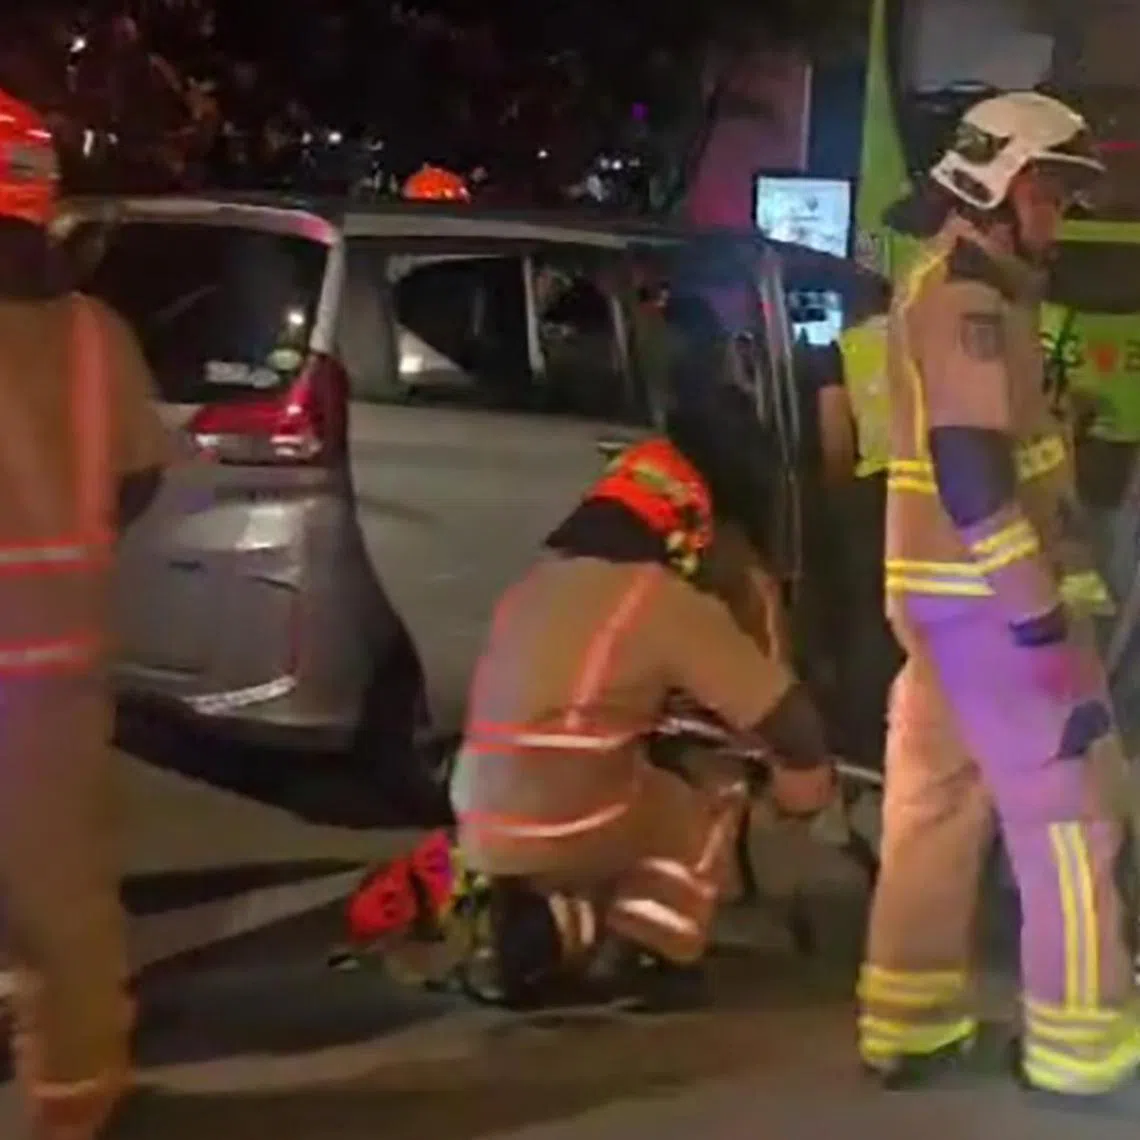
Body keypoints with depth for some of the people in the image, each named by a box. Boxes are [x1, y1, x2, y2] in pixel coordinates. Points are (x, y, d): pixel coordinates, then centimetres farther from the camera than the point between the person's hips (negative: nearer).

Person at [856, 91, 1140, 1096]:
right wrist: (1043, 621, -23)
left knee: (937, 804, 12)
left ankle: (909, 1022, 18)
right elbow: (975, 472, -24)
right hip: (989, 596, -10)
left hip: (944, 589, 10)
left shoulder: (952, 287, 18)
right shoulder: (968, 297, -15)